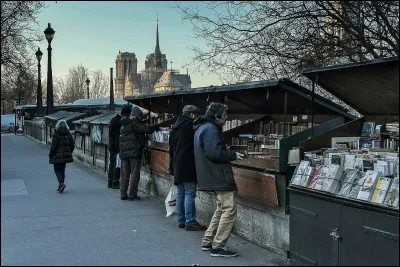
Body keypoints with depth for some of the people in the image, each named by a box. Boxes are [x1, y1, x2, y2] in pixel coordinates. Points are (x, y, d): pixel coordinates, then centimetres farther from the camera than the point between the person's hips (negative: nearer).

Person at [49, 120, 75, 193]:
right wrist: (69, 153, 19)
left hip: (57, 156, -5)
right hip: (65, 156, 5)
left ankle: (61, 183, -14)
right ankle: (60, 186, 18)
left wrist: (50, 155, -4)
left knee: (57, 170, 6)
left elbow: (53, 146, -15)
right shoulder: (68, 134, 2)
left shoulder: (56, 135, -12)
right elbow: (72, 146, 6)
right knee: (62, 170, 15)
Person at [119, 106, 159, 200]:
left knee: (124, 174, 10)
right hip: (134, 152, -7)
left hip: (123, 152, 7)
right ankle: (132, 194, 1)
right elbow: (147, 129, -19)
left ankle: (123, 194, 11)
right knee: (134, 174, 0)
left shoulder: (124, 125, 16)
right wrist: (155, 128, -3)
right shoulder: (134, 124, -11)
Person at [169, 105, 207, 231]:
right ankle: (190, 222, -5)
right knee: (190, 194, -6)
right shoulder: (191, 125, -8)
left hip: (177, 167, 8)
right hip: (188, 166, -8)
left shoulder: (174, 127, 18)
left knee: (180, 194, 12)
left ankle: (181, 220, 17)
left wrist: (172, 168, 23)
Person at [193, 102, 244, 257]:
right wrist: (233, 155, -11)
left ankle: (207, 242, 23)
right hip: (219, 177, -11)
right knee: (229, 210, -7)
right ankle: (217, 247, -4)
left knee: (221, 209, 19)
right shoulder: (210, 129, -16)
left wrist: (228, 153, 14)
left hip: (212, 177, 11)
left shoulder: (202, 128, 18)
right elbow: (215, 153, -24)